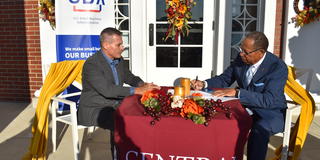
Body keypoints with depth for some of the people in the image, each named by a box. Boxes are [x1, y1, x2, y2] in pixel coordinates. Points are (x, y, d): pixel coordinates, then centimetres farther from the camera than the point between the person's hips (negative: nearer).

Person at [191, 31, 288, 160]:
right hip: (245, 106, 5)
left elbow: (269, 100, -29)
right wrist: (204, 84, -11)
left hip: (270, 112, -5)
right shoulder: (241, 59, -5)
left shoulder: (278, 67, -20)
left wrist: (237, 92, -35)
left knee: (259, 130, -36)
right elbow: (224, 79, 7)